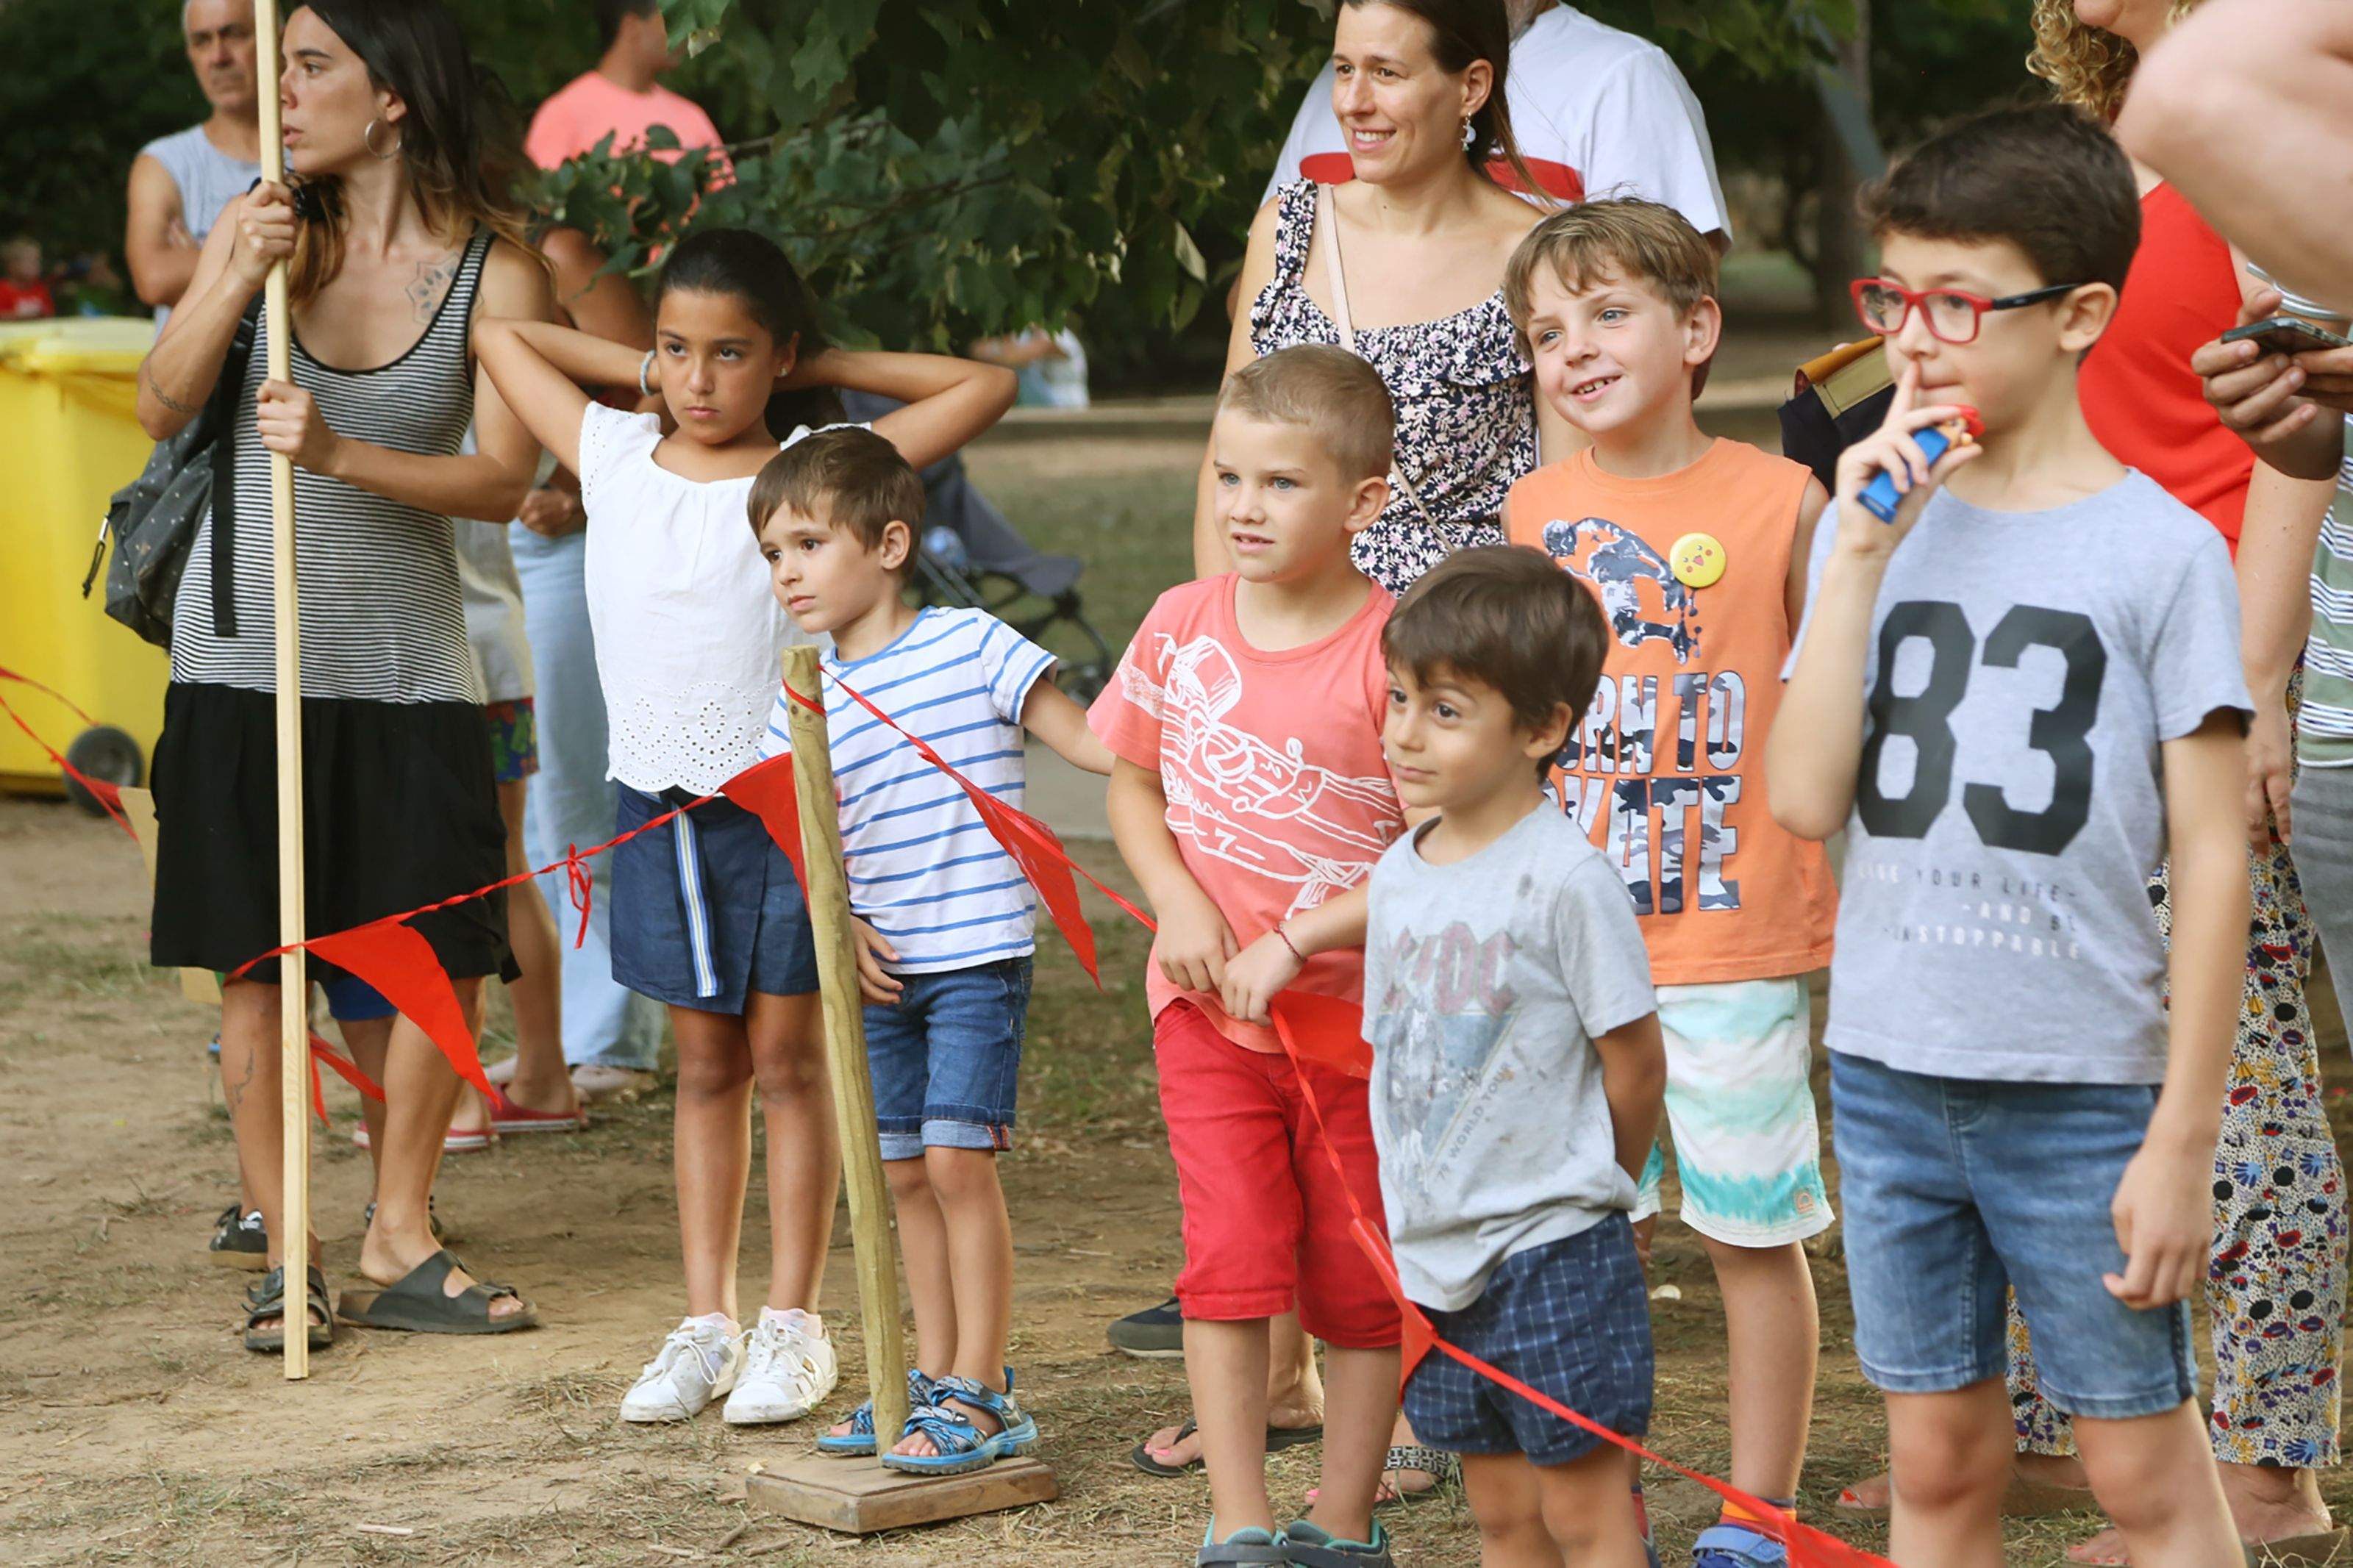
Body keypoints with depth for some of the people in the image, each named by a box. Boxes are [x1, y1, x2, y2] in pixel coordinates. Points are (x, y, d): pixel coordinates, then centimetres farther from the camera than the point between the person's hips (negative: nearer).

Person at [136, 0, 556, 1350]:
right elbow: (162, 413, -5)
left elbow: (503, 482, -13)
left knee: (448, 955, 1)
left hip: (405, 656, -1)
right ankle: (286, 1258, 13)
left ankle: (400, 1245, 17)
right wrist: (235, 285, -20)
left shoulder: (495, 265, -6)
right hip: (244, 646, 1)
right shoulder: (266, 227, -1)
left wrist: (341, 454, -27)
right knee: (253, 961, 3)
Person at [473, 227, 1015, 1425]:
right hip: (659, 800, 3)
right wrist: (643, 371, 10)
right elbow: (501, 334, 17)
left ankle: (792, 1325, 11)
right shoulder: (615, 461, 5)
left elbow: (984, 388, -6)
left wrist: (824, 368, -2)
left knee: (787, 1059, 4)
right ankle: (705, 1324, 15)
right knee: (704, 1066, 11)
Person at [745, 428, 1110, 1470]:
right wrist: (838, 924, -4)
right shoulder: (804, 699, 7)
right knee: (904, 1175, 10)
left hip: (979, 953, -6)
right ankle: (934, 1377, 22)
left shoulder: (971, 646, -7)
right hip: (881, 969, 6)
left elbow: (1090, 741, -6)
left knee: (957, 1160, -10)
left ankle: (982, 1395, -2)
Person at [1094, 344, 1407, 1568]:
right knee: (1229, 1260, -4)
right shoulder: (1180, 627, -1)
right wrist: (1177, 903, -6)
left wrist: (1294, 941, -18)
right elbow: (1132, 783, 12)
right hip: (1207, 1006, 2)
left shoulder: (1391, 653, -14)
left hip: (1357, 1006, -2)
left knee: (1360, 1281, 8)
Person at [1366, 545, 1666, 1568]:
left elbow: (1635, 1063, -11)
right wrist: (1416, 1217, 10)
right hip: (1434, 1254, 7)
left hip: (1555, 1255, -7)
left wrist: (1579, 1192, 2)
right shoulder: (1399, 876, 6)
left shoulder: (1564, 877, -16)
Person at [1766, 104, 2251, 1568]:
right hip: (1889, 1072, 4)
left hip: (2084, 1086, -4)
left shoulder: (2161, 548, -7)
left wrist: (2184, 1138, -10)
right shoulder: (1879, 528, 5)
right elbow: (1806, 800, -5)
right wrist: (1863, 560, -9)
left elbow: (2212, 853, -7)